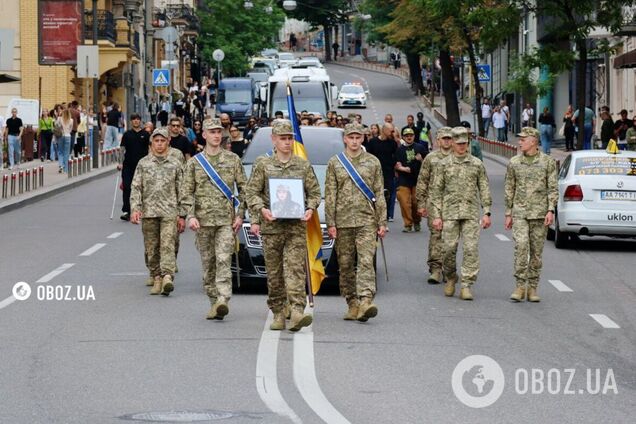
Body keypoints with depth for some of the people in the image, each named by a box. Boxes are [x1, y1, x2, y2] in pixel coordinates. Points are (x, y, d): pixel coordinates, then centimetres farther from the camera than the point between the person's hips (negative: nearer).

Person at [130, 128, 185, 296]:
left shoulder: (174, 165, 9)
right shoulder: (143, 163, 9)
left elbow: (181, 191, 12)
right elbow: (136, 187, 5)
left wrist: (181, 215, 8)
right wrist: (135, 209, -9)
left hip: (169, 212, -2)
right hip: (148, 211, 2)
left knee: (167, 245, -15)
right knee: (151, 249, 4)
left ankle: (167, 277, -27)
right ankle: (156, 278, 14)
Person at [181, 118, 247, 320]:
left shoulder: (233, 160, 8)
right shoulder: (194, 162, 7)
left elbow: (243, 188, 10)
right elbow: (186, 193, 5)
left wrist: (240, 215, 1)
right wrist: (190, 216, -7)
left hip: (226, 220, -1)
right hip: (203, 220, 2)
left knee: (224, 260, -15)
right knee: (208, 264, 5)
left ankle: (223, 301, -25)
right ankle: (214, 303, 13)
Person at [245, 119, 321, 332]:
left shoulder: (303, 165, 11)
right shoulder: (263, 164, 7)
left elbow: (314, 191, 13)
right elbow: (252, 192, 4)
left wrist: (311, 209, -6)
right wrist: (261, 209, -12)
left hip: (297, 226, 0)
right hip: (271, 226, 0)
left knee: (295, 268, -13)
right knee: (274, 274, 3)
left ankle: (297, 312, -23)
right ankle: (278, 314, 12)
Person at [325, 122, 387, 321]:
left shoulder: (373, 162, 9)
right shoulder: (335, 163, 7)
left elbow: (379, 194, 9)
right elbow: (330, 195, 5)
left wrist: (382, 222, 3)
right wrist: (330, 223, -3)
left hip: (367, 220, -1)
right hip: (343, 221, 1)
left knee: (366, 261, -14)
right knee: (346, 265, 4)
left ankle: (366, 301, -25)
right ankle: (352, 304, 13)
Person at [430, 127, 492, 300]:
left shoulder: (477, 164, 7)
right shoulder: (444, 164, 6)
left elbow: (484, 189, 9)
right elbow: (436, 191, 6)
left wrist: (487, 212, 1)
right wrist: (436, 215, 0)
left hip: (471, 213, 0)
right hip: (450, 213, 0)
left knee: (471, 249, -8)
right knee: (449, 248, 0)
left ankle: (466, 286, -5)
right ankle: (450, 278, 23)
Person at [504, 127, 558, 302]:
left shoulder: (548, 162, 1)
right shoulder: (514, 163, 6)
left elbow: (553, 188, 0)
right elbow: (509, 189, 11)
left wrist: (551, 210, -11)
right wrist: (508, 214, 7)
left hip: (540, 213, 0)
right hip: (520, 212, 0)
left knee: (537, 251, 3)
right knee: (521, 247, -16)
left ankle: (532, 288, 11)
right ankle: (520, 286, -11)